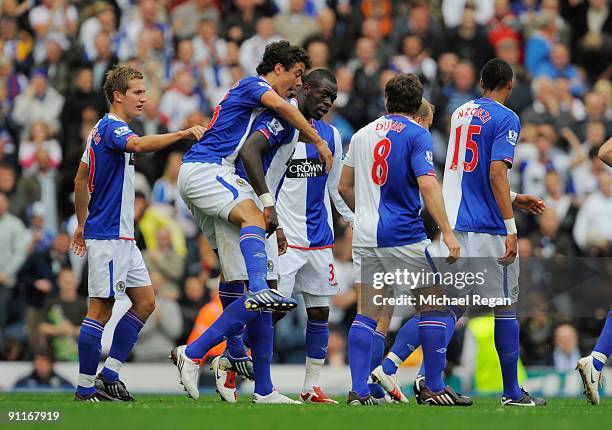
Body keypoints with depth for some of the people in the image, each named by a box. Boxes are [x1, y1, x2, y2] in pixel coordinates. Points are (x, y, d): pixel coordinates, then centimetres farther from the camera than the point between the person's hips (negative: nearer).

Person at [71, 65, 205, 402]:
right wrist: (181, 134, -42)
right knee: (101, 309, -7)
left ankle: (109, 375, 10)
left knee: (145, 301, 9)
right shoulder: (111, 128, -13)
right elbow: (140, 144, -36)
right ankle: (85, 388, -2)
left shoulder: (103, 130, 18)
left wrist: (82, 224, 28)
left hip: (123, 237, 10)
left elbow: (80, 180, 24)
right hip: (108, 235, -10)